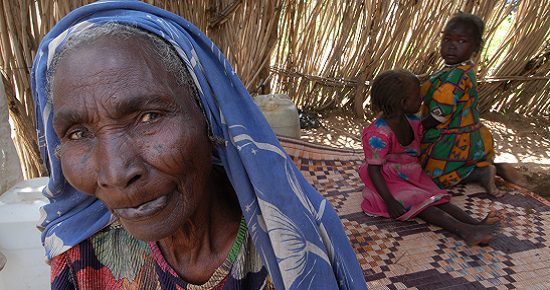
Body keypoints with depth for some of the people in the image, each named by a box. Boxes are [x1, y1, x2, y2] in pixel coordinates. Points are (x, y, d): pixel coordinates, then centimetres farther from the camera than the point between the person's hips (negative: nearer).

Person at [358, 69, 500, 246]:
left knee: (438, 199, -13)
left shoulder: (411, 121, -2)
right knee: (419, 202, -26)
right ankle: (465, 231, -40)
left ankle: (476, 224, -30)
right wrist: (390, 202, -27)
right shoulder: (378, 134, -26)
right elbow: (373, 169, -22)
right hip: (388, 183, -7)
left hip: (411, 176, 7)